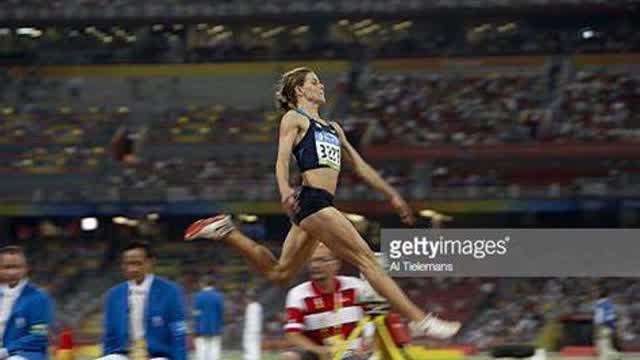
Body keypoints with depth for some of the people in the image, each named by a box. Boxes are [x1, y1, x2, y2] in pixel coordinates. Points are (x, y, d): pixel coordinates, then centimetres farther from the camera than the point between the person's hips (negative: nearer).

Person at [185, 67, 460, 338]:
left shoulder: (332, 128, 26)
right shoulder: (294, 118, 3)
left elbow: (360, 166, 27)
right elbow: (282, 160, -9)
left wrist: (392, 195, 23)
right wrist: (285, 190, -29)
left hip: (320, 206, 9)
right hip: (312, 201, -9)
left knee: (279, 272, 12)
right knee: (366, 258, -11)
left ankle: (226, 232, 18)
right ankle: (419, 320, -13)